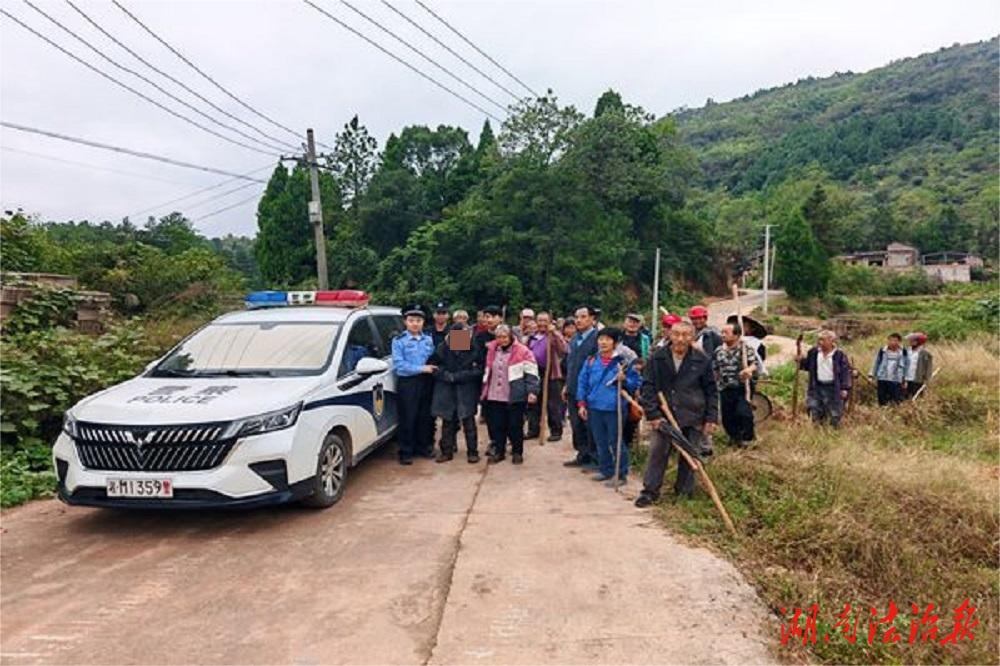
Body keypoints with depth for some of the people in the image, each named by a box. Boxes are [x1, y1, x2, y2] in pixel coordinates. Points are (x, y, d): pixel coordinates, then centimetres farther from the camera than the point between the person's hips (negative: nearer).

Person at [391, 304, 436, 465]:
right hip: (407, 382, -4)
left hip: (425, 381, 5)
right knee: (408, 418, -2)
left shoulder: (428, 339, 11)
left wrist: (431, 369, -6)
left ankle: (421, 446, 25)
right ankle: (406, 452, 8)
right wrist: (421, 368, -14)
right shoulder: (399, 340, -5)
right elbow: (399, 364, -13)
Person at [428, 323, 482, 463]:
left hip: (467, 391, -1)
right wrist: (447, 376, -13)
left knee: (468, 421, 1)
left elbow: (478, 370, -9)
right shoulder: (442, 348, -4)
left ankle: (472, 451, 12)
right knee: (447, 421, 9)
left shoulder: (473, 349, -8)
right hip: (446, 391, 2)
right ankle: (446, 451, 21)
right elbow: (433, 365, 0)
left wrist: (456, 376, -14)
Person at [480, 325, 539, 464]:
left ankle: (517, 452, 20)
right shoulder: (491, 350, 9)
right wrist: (484, 391, 20)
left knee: (515, 425, 5)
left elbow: (531, 374, -9)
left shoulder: (522, 351, -7)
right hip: (494, 397, 5)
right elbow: (487, 372, 20)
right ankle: (499, 451, 22)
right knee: (496, 425, 8)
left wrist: (532, 391, -17)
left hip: (515, 397, -4)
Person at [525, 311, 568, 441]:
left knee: (553, 405, 0)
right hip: (534, 373, 6)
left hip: (550, 374, -6)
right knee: (533, 403, 13)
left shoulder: (554, 336, -5)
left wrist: (554, 332, -29)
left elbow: (563, 349, -23)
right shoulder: (532, 336, 13)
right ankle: (533, 430, 25)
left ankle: (556, 432, 10)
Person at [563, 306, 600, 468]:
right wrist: (567, 385, 18)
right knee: (576, 425, 14)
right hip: (573, 389, 8)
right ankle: (583, 456, 26)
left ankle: (595, 459, 13)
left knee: (590, 426, 1)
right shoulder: (574, 339, 14)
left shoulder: (597, 337, -12)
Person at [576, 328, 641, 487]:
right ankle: (605, 470, 29)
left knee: (616, 442, 2)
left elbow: (635, 383, -1)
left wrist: (624, 380, -21)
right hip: (594, 408, 5)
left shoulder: (623, 361, -7)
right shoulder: (591, 360, 5)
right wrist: (581, 403, 5)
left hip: (615, 409, -5)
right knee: (600, 442, 15)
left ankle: (621, 474, 13)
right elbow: (583, 382, 9)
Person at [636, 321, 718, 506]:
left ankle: (684, 492, 25)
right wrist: (653, 414, -8)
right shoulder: (657, 358, -2)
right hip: (663, 416, 0)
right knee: (657, 453, 0)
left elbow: (711, 391, 4)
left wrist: (712, 418, 1)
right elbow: (648, 387, -1)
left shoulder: (702, 360, -2)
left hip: (693, 417, 0)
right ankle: (650, 491, 10)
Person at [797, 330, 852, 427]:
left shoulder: (839, 355, -7)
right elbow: (807, 366, 15)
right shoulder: (813, 352, 3)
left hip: (833, 388, -3)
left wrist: (845, 388, -10)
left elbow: (846, 372, -5)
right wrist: (801, 360, -6)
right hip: (817, 387, 3)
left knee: (834, 415, 5)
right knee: (815, 412, 7)